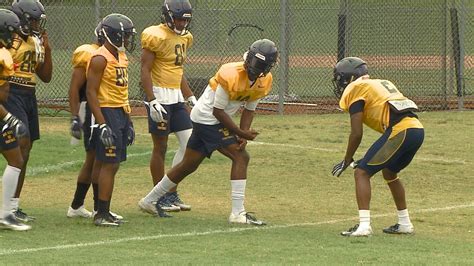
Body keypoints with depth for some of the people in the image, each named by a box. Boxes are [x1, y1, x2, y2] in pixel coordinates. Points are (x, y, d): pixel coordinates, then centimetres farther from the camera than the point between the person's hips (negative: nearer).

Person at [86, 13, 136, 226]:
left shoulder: (121, 57, 15)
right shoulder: (100, 59, -14)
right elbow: (91, 93, -17)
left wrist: (128, 123, 22)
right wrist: (102, 125, -22)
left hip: (120, 113, 9)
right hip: (107, 112, -9)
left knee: (111, 164, 9)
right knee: (110, 164, -9)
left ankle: (104, 212, 13)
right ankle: (102, 214, -7)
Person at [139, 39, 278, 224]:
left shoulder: (264, 81, -2)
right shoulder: (231, 75, -26)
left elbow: (249, 109, 7)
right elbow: (217, 111, -21)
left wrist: (243, 135, -8)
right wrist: (241, 132, -19)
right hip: (207, 118, -9)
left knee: (188, 165, 17)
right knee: (241, 156, -17)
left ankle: (149, 201, 29)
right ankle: (238, 213, -17)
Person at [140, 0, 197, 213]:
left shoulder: (184, 38, 14)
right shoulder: (156, 37, -12)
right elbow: (145, 71, -14)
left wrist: (190, 97, 19)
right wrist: (152, 101, -21)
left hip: (176, 97, 8)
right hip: (160, 97, -8)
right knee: (160, 147, -1)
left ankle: (172, 193, 11)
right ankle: (160, 197, 7)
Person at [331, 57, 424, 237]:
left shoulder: (355, 89, 5)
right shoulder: (381, 83, 30)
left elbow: (356, 133, -1)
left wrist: (346, 161, 10)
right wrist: (372, 157, 32)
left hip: (399, 131, -8)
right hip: (417, 129, 8)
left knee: (362, 173, -2)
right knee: (389, 172, 30)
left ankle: (364, 225, -14)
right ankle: (404, 223, 35)